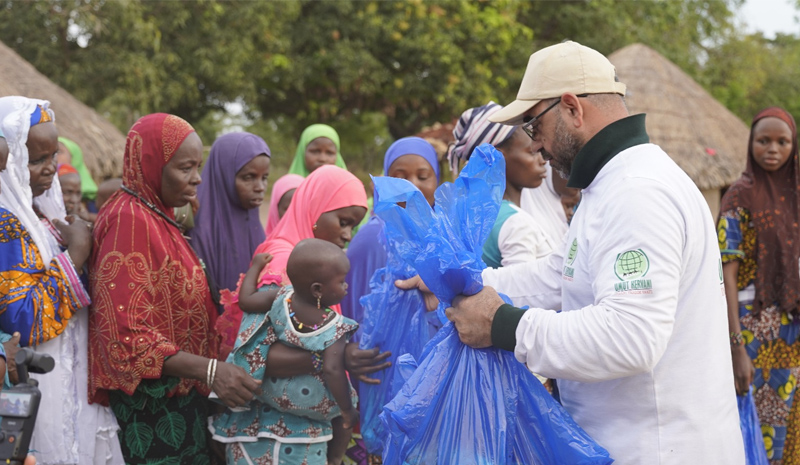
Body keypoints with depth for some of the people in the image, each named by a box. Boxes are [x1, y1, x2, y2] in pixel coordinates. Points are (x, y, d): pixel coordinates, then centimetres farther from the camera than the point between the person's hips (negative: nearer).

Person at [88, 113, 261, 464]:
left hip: (181, 394, 9)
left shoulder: (156, 216, 12)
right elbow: (126, 336, -22)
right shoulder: (129, 220, -16)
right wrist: (209, 369, -30)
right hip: (152, 405, -9)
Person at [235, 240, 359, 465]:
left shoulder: (283, 298, -16)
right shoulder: (334, 327, -30)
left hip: (274, 391, 4)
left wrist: (256, 265, 10)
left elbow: (245, 300, -4)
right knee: (346, 414, 23)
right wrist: (347, 410, -28)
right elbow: (332, 371, -37)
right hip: (315, 401, -4)